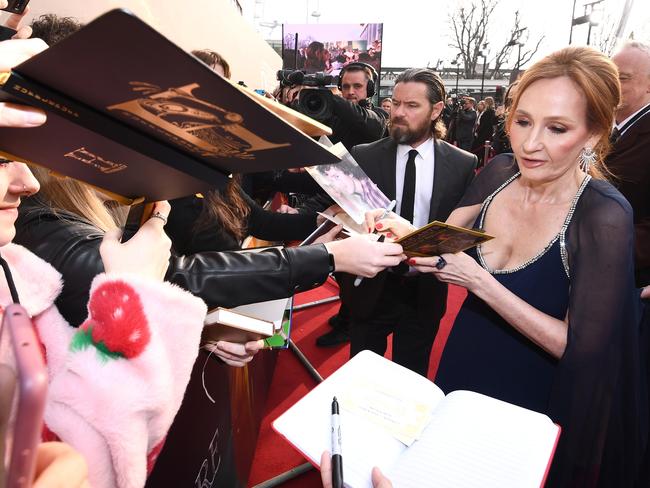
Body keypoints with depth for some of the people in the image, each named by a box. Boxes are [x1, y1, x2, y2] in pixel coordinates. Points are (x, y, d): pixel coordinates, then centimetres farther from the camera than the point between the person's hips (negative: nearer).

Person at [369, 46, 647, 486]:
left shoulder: (604, 216, -27)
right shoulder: (498, 172, -12)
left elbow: (581, 347, -25)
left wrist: (478, 280, -33)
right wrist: (408, 234, -23)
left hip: (530, 399, -4)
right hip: (463, 369, 4)